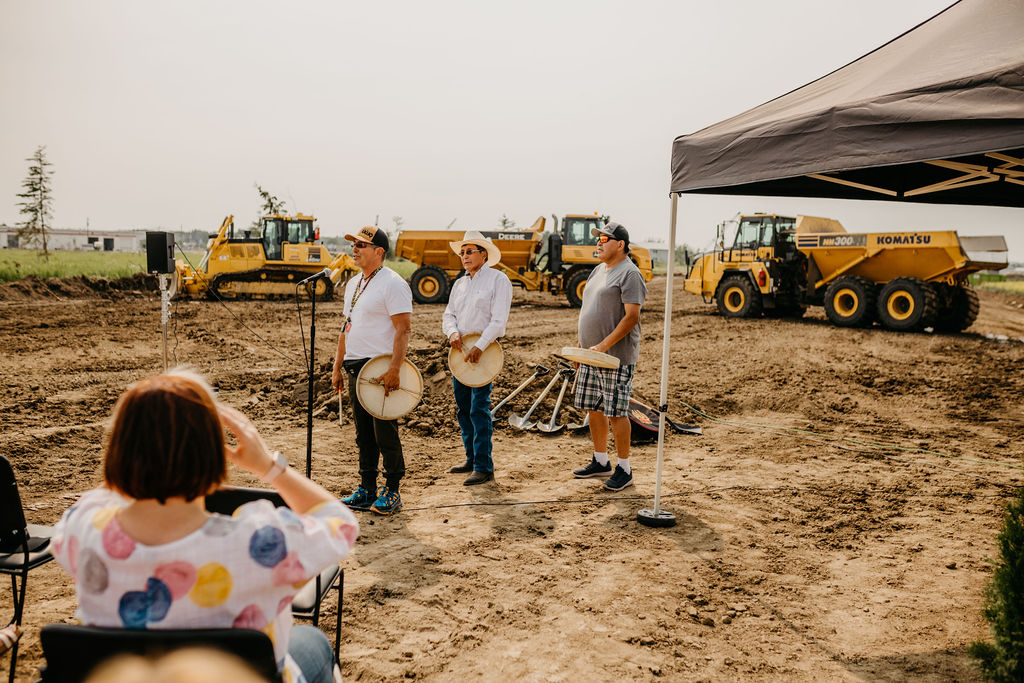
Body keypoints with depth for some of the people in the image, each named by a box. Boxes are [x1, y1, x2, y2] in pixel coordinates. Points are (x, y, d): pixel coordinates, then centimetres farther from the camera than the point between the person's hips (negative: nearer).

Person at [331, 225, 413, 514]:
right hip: (355, 367, 8)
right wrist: (338, 366, 18)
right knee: (364, 434, 13)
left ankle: (391, 491, 8)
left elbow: (403, 329, -17)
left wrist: (394, 369, -24)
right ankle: (367, 490, 21)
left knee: (385, 433, -3)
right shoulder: (353, 284, 16)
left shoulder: (392, 283, -11)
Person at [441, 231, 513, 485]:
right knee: (463, 408, 11)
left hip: (484, 351, -7)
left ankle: (484, 467, -6)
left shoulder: (498, 280, -5)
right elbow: (448, 315, 15)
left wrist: (479, 347, -20)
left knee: (479, 409, -10)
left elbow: (498, 320, -13)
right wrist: (452, 333, -7)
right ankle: (472, 459, 23)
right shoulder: (459, 284, 17)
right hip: (461, 351, 7)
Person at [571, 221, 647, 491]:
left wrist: (604, 345, -23)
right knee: (594, 408, 13)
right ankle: (600, 462, 26)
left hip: (617, 356, -9)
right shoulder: (598, 270, 16)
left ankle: (624, 469, 7)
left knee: (616, 413, -4)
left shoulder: (629, 274, -12)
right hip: (591, 355, 9)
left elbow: (631, 317, -19)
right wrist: (581, 345, 16)